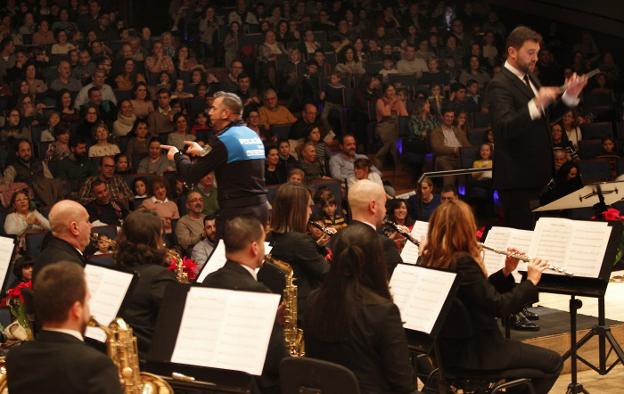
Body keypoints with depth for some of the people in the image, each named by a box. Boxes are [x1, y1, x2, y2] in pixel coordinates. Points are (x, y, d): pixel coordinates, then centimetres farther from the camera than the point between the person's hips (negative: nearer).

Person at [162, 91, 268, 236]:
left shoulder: (222, 140, -11)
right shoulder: (253, 135, 12)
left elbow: (191, 175, -10)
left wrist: (177, 155, 10)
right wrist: (203, 152, 28)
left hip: (236, 211, -8)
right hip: (261, 208, 8)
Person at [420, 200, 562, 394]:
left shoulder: (430, 259, 3)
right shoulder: (462, 262, -24)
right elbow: (499, 306, -22)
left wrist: (505, 273, 5)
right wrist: (530, 281, -10)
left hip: (449, 346, 9)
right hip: (473, 352, -9)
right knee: (552, 362, 3)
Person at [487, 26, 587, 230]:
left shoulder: (530, 78, 14)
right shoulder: (500, 85, -15)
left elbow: (545, 117, 23)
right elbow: (504, 128, -28)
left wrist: (569, 97, 8)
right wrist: (536, 104, -40)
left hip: (538, 173, 9)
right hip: (517, 177, -9)